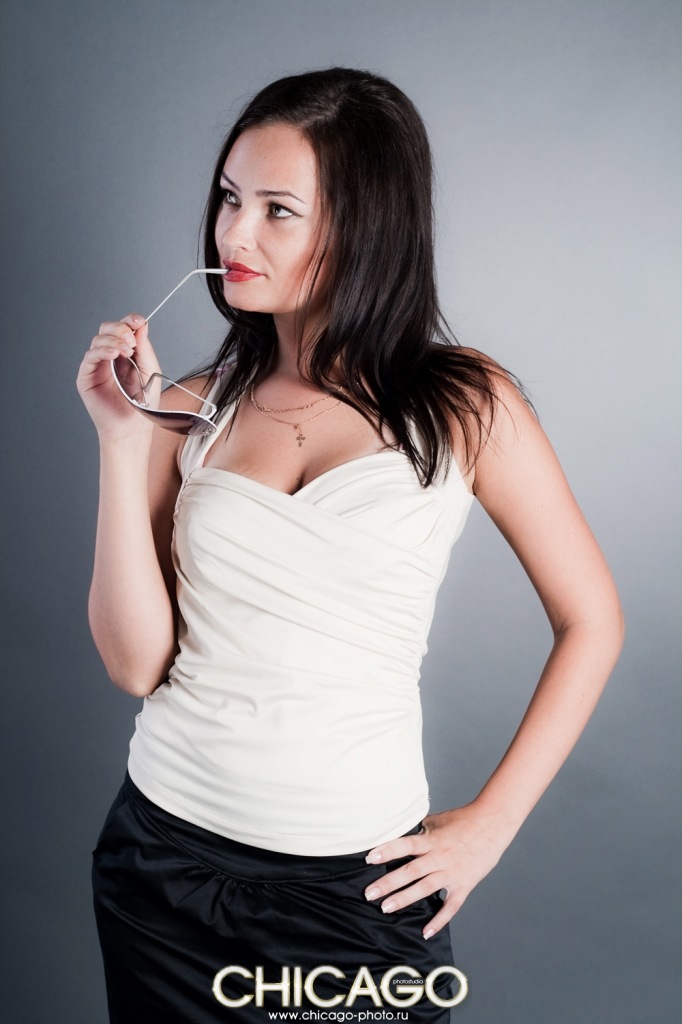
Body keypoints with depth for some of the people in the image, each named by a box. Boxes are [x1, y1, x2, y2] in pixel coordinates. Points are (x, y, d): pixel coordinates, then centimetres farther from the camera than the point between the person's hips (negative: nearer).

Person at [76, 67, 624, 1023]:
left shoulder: (464, 404, -7)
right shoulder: (192, 409, 0)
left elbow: (591, 623, -2)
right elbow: (137, 661, -6)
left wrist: (489, 826, -4)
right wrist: (122, 442, -13)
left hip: (359, 880, -2)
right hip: (168, 848, 3)